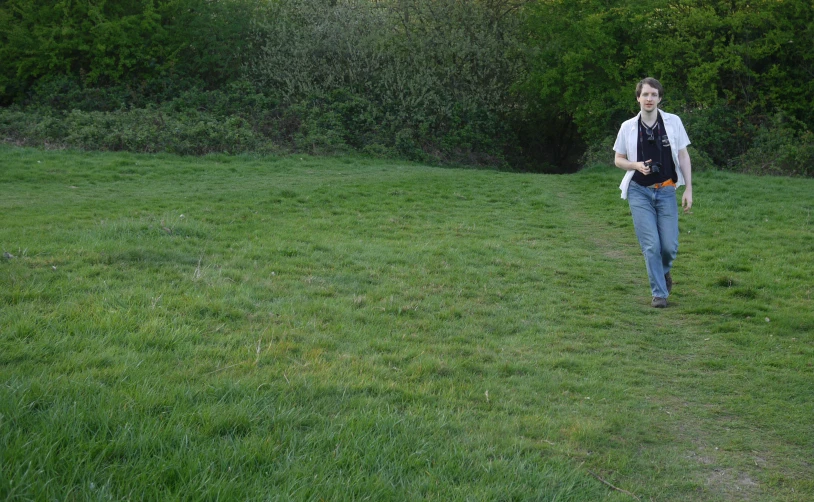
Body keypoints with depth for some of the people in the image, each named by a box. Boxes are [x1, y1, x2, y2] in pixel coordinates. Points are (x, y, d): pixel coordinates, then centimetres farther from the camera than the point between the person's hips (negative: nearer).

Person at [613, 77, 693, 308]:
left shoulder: (673, 122, 0)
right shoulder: (628, 127, 0)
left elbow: (683, 157, 4)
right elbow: (618, 160, 9)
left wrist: (688, 189, -1)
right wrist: (636, 165, -12)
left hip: (666, 191, 1)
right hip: (639, 192, 0)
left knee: (670, 245, -1)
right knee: (651, 245, -6)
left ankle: (664, 271, 33)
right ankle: (659, 293, 7)